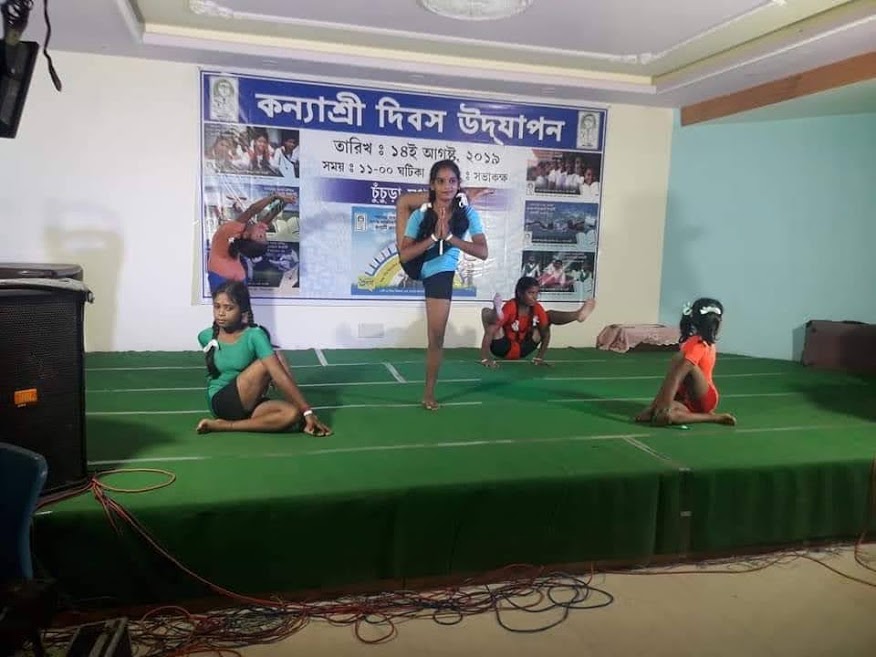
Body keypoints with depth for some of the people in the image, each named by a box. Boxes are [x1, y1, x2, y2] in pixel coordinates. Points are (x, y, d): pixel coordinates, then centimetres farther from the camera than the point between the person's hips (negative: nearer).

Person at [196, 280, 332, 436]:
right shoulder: (206, 337, -4)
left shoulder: (254, 335, -14)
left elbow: (280, 375, -21)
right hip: (221, 402, 0)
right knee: (266, 363, -24)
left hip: (249, 404, 0)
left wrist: (307, 412, -27)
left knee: (292, 413, -27)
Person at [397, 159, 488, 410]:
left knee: (436, 336, -2)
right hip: (415, 268, 2)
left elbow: (482, 252, -25)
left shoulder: (467, 213, -17)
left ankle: (429, 392, 15)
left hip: (440, 273, -2)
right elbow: (404, 255, -22)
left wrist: (450, 236, -34)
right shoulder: (421, 214, -18)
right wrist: (434, 237, -32)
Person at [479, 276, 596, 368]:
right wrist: (485, 358, -35)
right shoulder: (510, 306, -24)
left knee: (549, 315, 1)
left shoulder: (537, 308, -9)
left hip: (522, 349, 5)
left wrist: (539, 357, -5)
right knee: (486, 312, -25)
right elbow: (489, 332, -29)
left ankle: (577, 314, -27)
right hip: (503, 349, -5)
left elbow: (545, 334, 1)